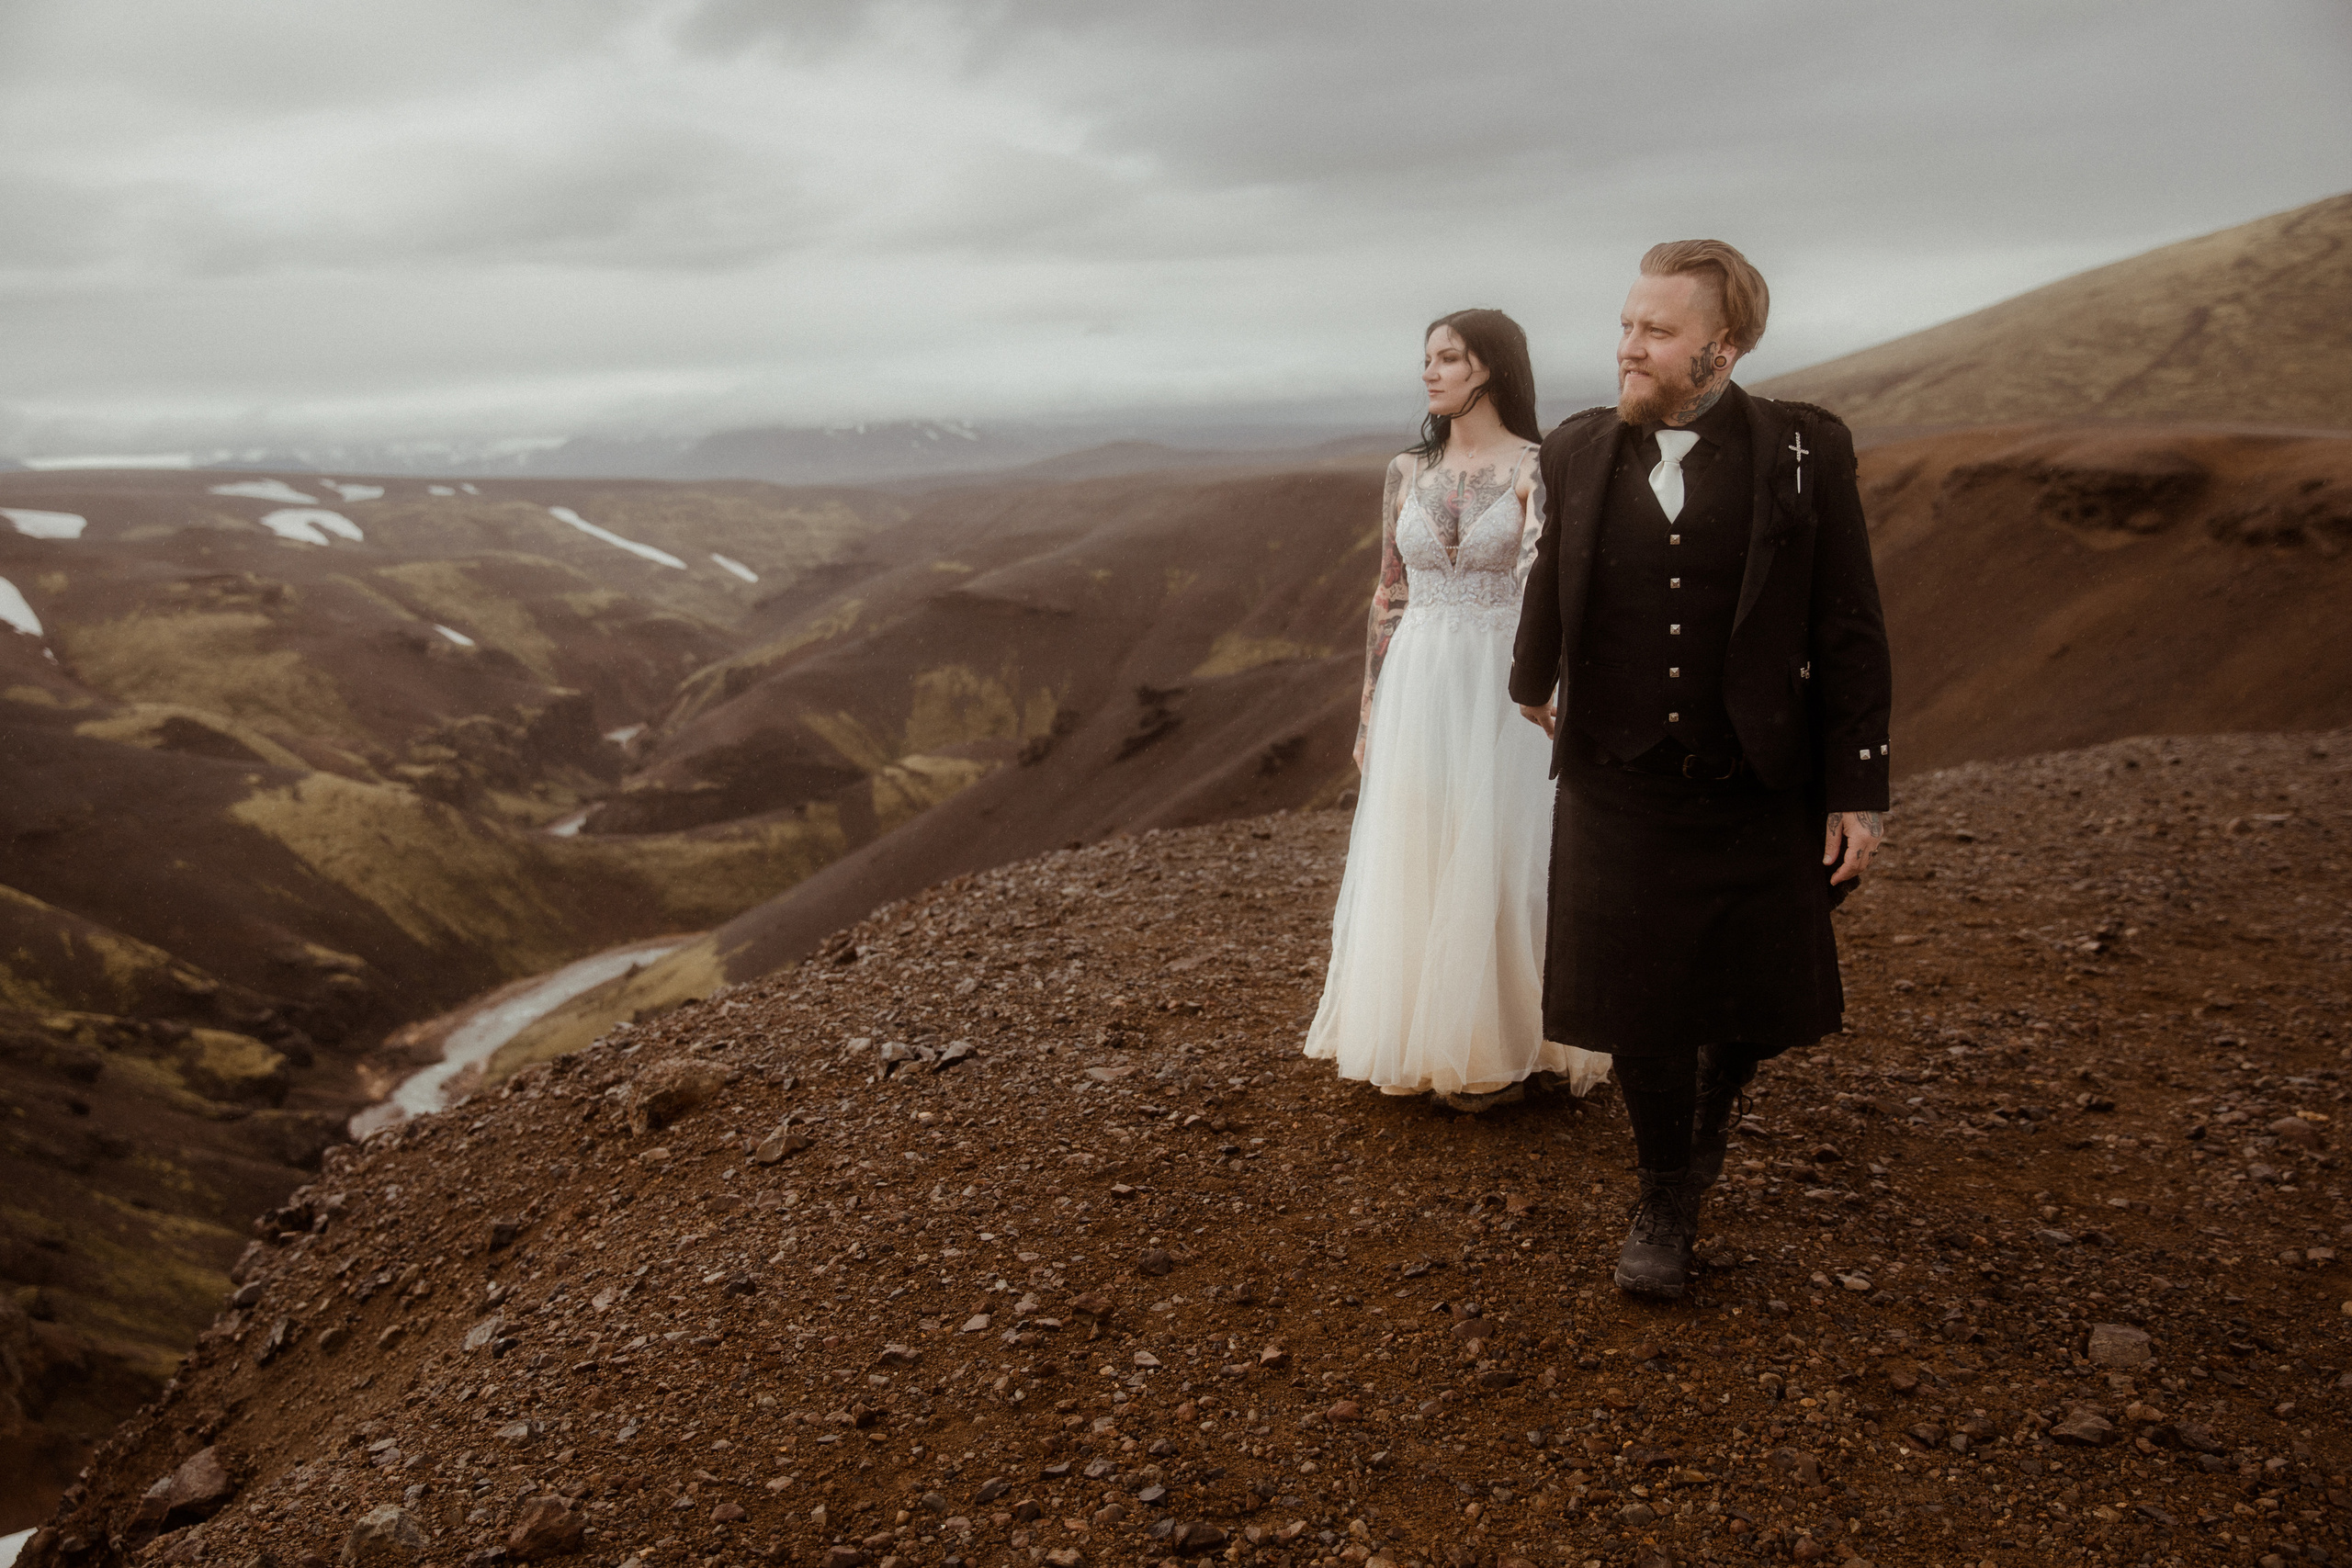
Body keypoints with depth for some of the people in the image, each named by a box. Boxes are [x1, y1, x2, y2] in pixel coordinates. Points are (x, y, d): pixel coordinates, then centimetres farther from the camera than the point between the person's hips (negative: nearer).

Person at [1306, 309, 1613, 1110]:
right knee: (1408, 862, 8)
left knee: (1494, 861, 2)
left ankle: (1496, 1049, 18)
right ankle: (1417, 1040, 24)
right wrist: (1370, 710, 9)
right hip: (1416, 686, 4)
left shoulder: (1539, 471, -5)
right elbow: (1390, 594, 10)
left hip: (1500, 689, -4)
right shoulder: (1407, 473, 7)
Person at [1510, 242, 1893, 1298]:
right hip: (1619, 795, 1)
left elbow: (1849, 633, -6)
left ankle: (1714, 1103, 48)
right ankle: (1665, 1202, 29)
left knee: (1755, 1003, 13)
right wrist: (1535, 683, 30)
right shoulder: (1577, 453, -1)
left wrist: (1858, 791, -7)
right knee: (1638, 1010, 6)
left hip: (1760, 795, -1)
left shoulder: (1806, 454, -8)